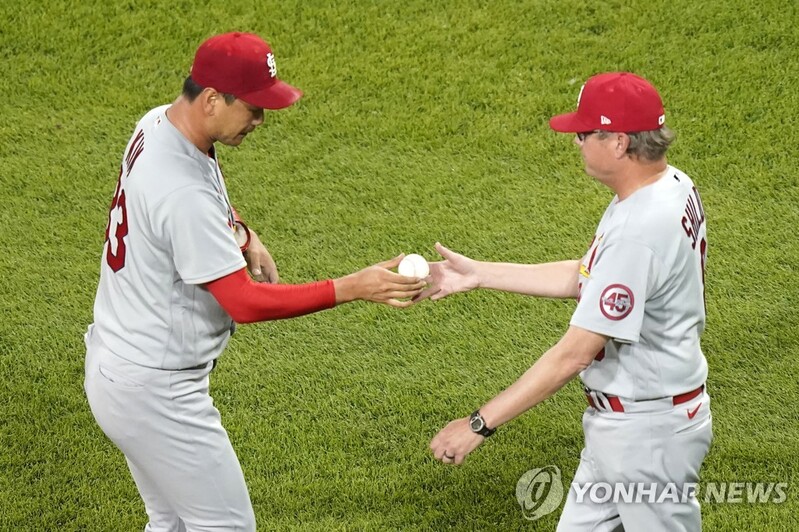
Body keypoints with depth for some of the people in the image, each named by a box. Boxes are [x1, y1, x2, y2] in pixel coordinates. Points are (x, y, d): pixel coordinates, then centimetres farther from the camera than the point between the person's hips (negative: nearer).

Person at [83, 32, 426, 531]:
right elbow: (245, 303, -27)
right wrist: (354, 287, -26)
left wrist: (240, 234, 2)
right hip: (154, 391, -10)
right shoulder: (184, 193, -31)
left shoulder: (158, 123, 0)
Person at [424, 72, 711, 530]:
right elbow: (588, 278, 12)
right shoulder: (672, 188, 2)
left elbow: (575, 354, -28)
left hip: (649, 429, -10)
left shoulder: (640, 230, -29)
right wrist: (479, 274, 10)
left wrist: (481, 424, -23)